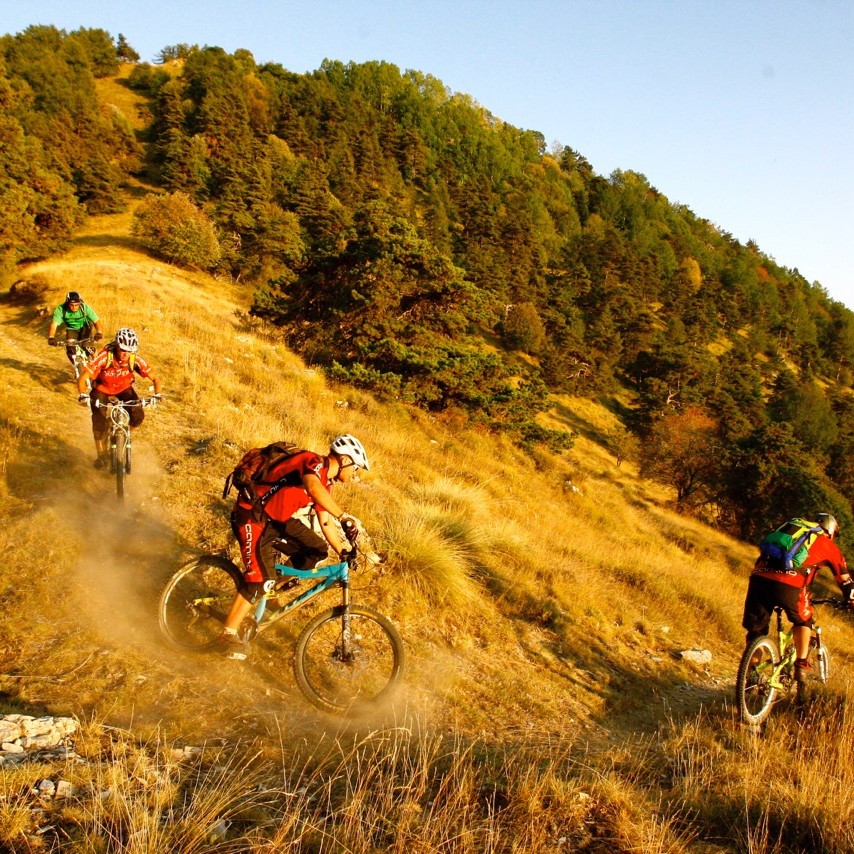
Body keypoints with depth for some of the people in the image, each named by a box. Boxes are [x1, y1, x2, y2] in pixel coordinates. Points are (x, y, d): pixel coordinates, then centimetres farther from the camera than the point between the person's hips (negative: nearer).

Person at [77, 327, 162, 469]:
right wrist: (83, 396, -52)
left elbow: (155, 378, -19)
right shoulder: (104, 357, -35)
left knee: (138, 416, -18)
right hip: (102, 388, -2)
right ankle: (101, 454, 4)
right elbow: (82, 378, -34)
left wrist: (157, 396, -37)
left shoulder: (136, 359, -29)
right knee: (99, 421, -17)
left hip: (124, 388, 2)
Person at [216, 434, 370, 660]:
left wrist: (346, 552, 0)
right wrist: (344, 516, -50)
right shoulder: (314, 462, -21)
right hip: (252, 515, -9)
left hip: (277, 519, 9)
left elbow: (326, 523, 10)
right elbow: (312, 487, -44)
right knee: (261, 579, -17)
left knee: (317, 550, 0)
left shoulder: (326, 483, 8)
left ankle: (270, 592, 14)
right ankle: (228, 635, -3)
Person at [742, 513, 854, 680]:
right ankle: (801, 665, 17)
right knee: (803, 621, 25)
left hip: (759, 577, 3)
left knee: (756, 629, 18)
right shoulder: (828, 545, 24)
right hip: (789, 585, -3)